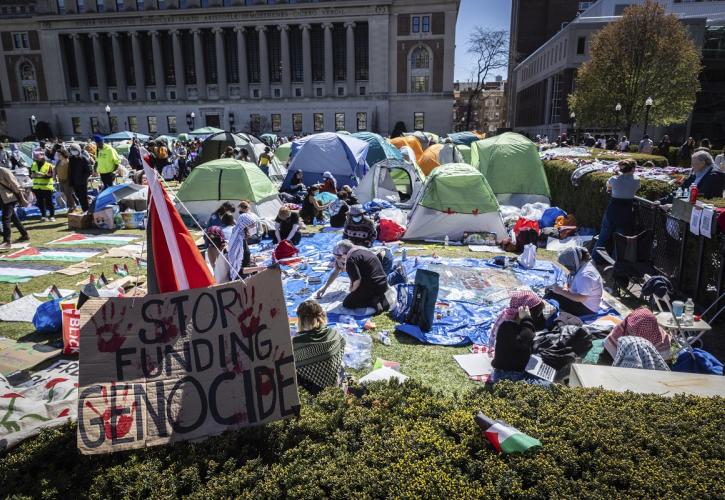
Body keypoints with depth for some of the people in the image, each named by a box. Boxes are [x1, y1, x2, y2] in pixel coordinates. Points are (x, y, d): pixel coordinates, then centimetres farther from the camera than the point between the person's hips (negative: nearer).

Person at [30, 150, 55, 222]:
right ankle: (43, 215, 19)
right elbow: (30, 175, 11)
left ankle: (52, 216, 7)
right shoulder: (33, 165, 8)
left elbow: (50, 175, -18)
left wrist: (42, 174, -32)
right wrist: (32, 175, -12)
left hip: (47, 187, -5)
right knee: (40, 202, 10)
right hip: (37, 187, 5)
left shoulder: (48, 165, -7)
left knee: (49, 202, -1)